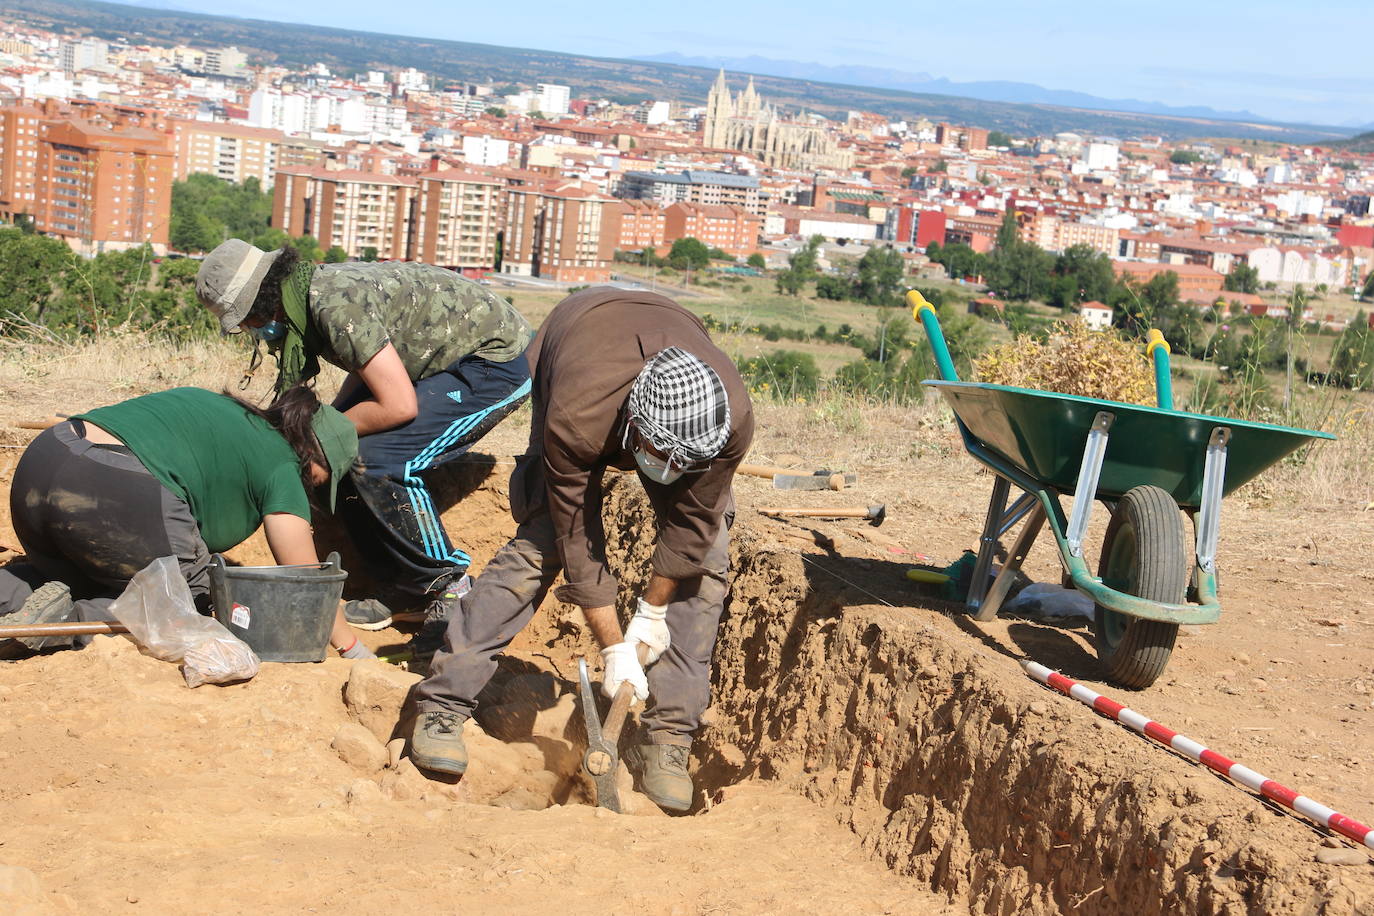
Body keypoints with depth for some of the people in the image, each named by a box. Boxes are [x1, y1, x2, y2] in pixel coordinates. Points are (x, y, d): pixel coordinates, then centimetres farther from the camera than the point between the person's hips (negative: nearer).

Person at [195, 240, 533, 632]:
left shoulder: (336, 305, -28)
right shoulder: (312, 293, 2)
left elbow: (399, 406, -28)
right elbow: (366, 367, 16)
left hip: (496, 364, -10)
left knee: (380, 461, -22)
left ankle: (450, 592, -7)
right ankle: (403, 590, 9)